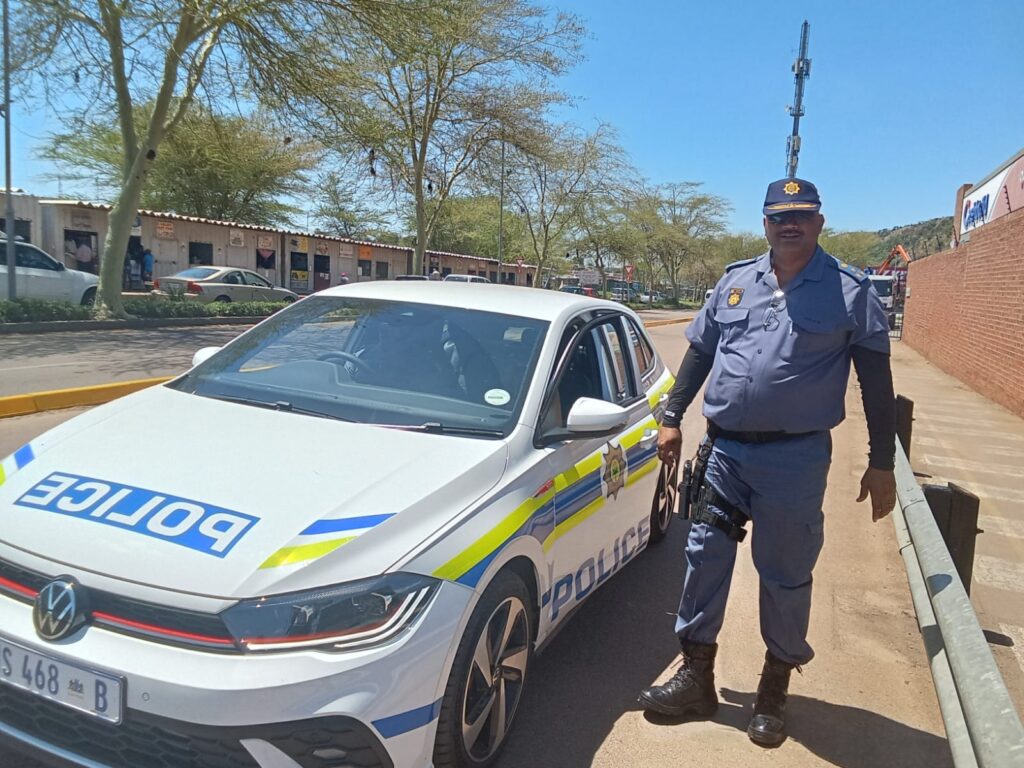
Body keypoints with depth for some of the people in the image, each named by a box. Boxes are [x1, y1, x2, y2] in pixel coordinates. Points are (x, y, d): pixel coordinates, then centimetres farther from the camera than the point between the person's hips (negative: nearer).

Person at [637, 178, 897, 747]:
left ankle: (774, 690, 27)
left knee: (785, 575, 6)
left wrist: (881, 464, -2)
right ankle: (696, 678, 23)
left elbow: (876, 382, 0)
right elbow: (699, 352, 16)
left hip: (795, 458, -3)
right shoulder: (736, 280, 10)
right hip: (722, 449, 4)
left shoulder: (850, 291, -1)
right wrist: (672, 417, 11)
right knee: (705, 558, 7)